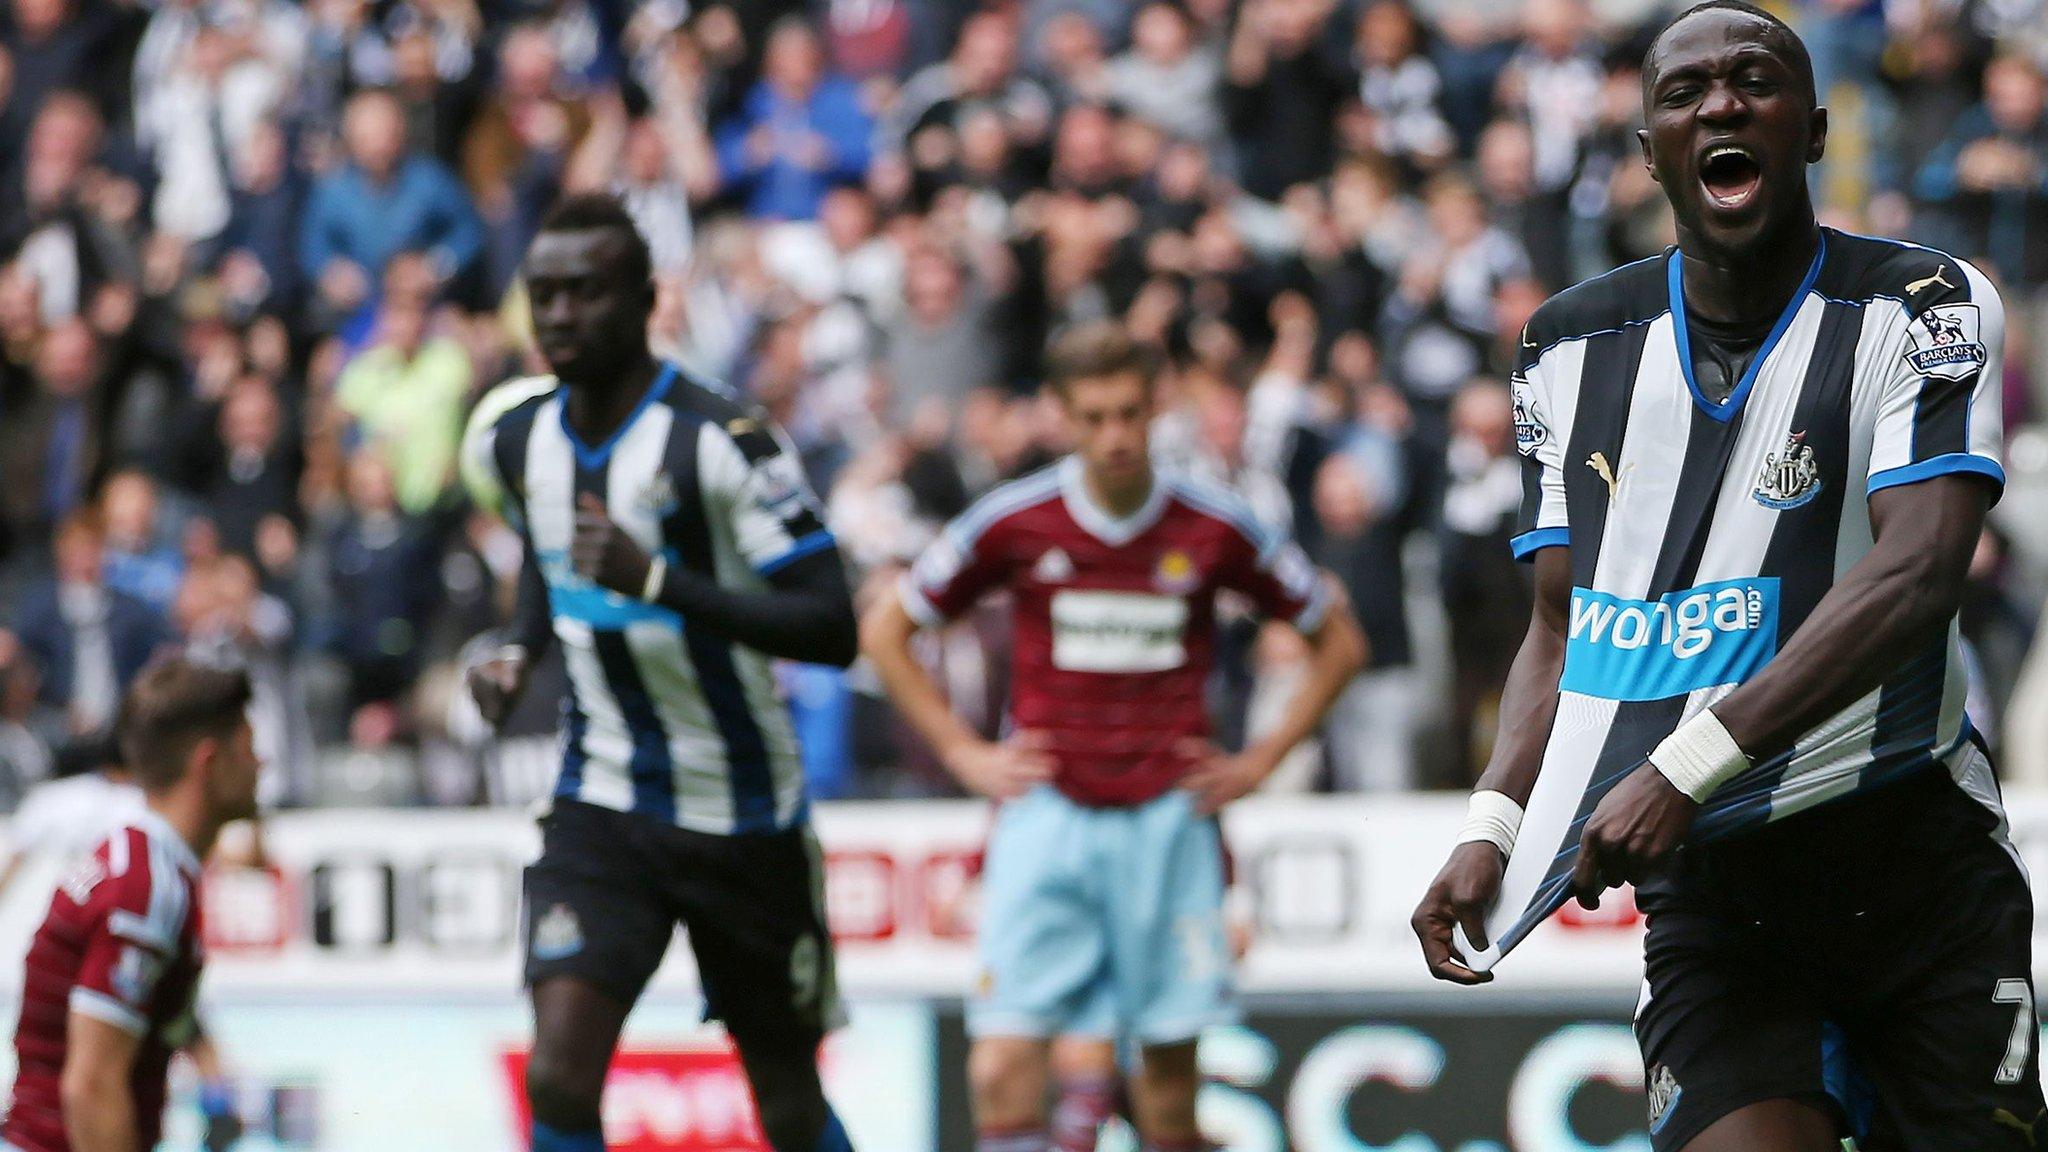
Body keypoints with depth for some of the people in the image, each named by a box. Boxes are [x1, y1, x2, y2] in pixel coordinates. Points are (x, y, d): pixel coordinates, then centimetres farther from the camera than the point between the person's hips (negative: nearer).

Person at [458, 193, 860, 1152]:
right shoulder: (515, 436, 0)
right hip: (601, 809, 3)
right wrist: (522, 654, 4)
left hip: (740, 814, -3)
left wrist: (661, 582, -33)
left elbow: (833, 629, -24)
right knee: (559, 1075, -17)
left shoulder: (720, 442, -19)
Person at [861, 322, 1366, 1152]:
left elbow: (1337, 639, 13)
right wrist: (963, 754, 6)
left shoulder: (1215, 529, 0)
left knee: (1171, 1056, 2)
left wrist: (1261, 760, 6)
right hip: (1046, 811, -1)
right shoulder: (1014, 523, -1)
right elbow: (885, 630, 12)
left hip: (1167, 814, 1)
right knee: (1003, 1066, -13)